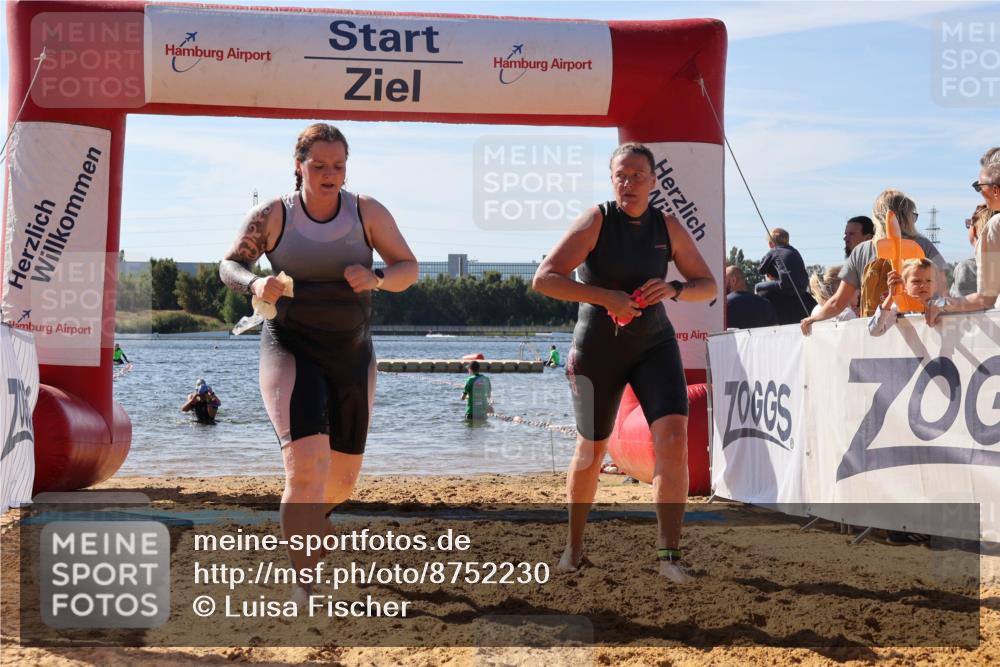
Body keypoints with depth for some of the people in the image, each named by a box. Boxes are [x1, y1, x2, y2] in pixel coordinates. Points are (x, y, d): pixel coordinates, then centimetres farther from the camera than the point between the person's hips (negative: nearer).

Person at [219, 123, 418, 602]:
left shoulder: (367, 212, -2)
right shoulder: (273, 215, -6)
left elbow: (408, 268, 1)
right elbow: (229, 265, 1)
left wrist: (376, 280, -21)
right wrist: (255, 284, -22)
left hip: (351, 355, 4)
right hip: (292, 350, -3)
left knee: (343, 478, 14)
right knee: (308, 466, -22)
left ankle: (305, 518, 49)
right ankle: (303, 585, -16)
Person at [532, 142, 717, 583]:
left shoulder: (668, 228, -2)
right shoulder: (597, 220, -13)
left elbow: (708, 286, 6)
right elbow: (543, 279, -22)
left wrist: (674, 290, -15)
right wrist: (604, 297, -29)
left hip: (654, 344, 2)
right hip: (598, 349, -2)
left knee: (673, 436, -18)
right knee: (591, 450, 10)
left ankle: (669, 554, -16)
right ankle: (574, 546, 32)